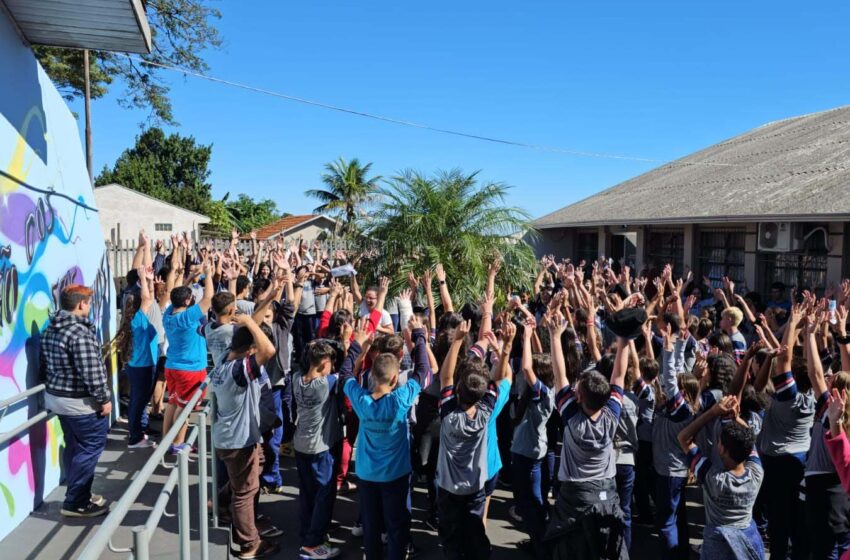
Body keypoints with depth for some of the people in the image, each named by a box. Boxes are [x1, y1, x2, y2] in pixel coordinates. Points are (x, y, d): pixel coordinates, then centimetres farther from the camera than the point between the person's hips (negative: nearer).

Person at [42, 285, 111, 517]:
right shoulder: (80, 332, -23)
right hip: (82, 402, -9)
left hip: (56, 397, 10)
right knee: (90, 448, 1)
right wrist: (104, 398, -16)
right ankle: (76, 503, 7)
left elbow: (45, 365, 16)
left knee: (74, 447, 19)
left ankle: (78, 494, 30)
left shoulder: (50, 330, 7)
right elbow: (91, 372, -24)